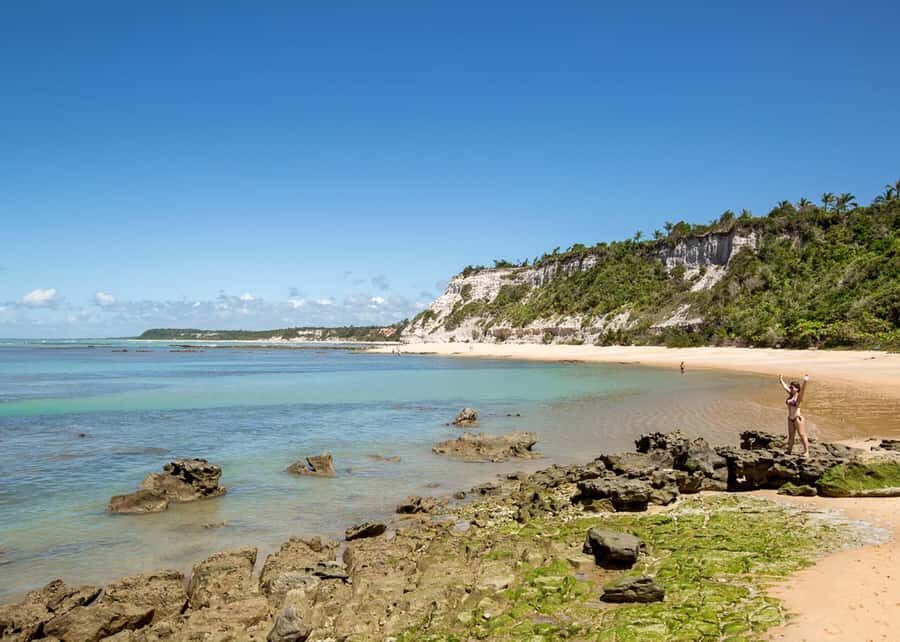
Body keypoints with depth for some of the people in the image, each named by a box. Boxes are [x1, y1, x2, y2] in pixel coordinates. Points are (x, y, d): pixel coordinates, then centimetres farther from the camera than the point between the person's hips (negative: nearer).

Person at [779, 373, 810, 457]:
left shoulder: (799, 396, -10)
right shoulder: (790, 395, 10)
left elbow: (802, 390, -29)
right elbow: (785, 387, 25)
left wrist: (805, 382, -45)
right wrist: (781, 380, 36)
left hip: (798, 418, -8)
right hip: (790, 419, 8)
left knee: (802, 435, -4)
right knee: (791, 435, 13)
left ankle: (806, 452, -1)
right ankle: (789, 451, 21)